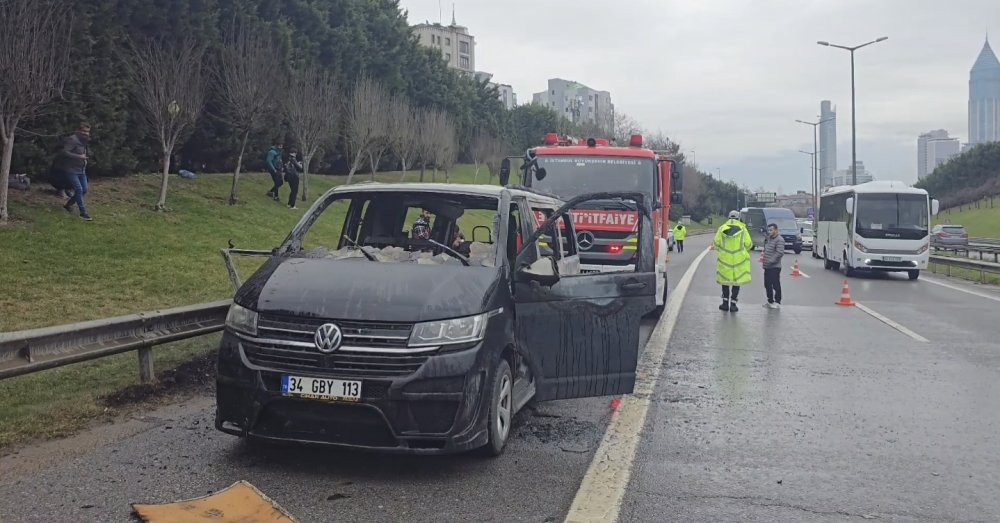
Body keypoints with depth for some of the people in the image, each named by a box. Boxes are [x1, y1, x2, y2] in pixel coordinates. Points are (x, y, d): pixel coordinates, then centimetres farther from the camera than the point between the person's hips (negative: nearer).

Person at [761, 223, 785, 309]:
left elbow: (780, 253, -20)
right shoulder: (767, 239, 16)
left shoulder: (779, 240, -13)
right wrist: (763, 255, 10)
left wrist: (770, 261, -22)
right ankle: (770, 301, 23)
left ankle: (777, 302, 5)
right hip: (767, 266, 9)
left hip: (775, 267, -9)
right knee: (767, 284, 13)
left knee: (776, 284, -3)